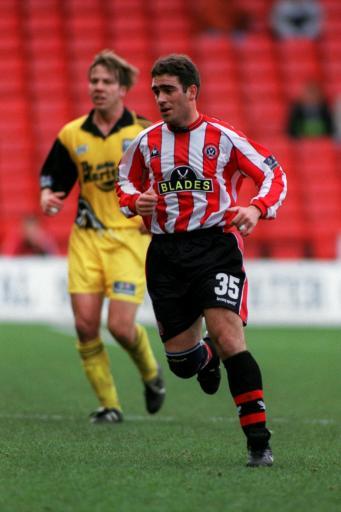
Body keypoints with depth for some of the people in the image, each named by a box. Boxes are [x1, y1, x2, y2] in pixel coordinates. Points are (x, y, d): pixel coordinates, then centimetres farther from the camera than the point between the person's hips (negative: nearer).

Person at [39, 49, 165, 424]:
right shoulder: (71, 135, 4)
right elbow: (53, 177, 14)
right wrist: (47, 197, -8)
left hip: (131, 238, -3)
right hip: (86, 238, 3)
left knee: (120, 326, -12)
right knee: (85, 325, -6)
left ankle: (150, 372, 22)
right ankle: (108, 404, 9)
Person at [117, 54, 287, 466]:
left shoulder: (223, 137, -4)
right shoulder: (146, 143, 7)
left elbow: (273, 174, 1)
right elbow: (125, 182, 22)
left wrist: (257, 208, -18)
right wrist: (135, 201, -2)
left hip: (215, 244, -4)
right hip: (165, 253, 4)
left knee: (227, 336, -21)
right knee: (179, 358, 4)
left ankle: (259, 442, -16)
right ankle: (207, 358, 46)